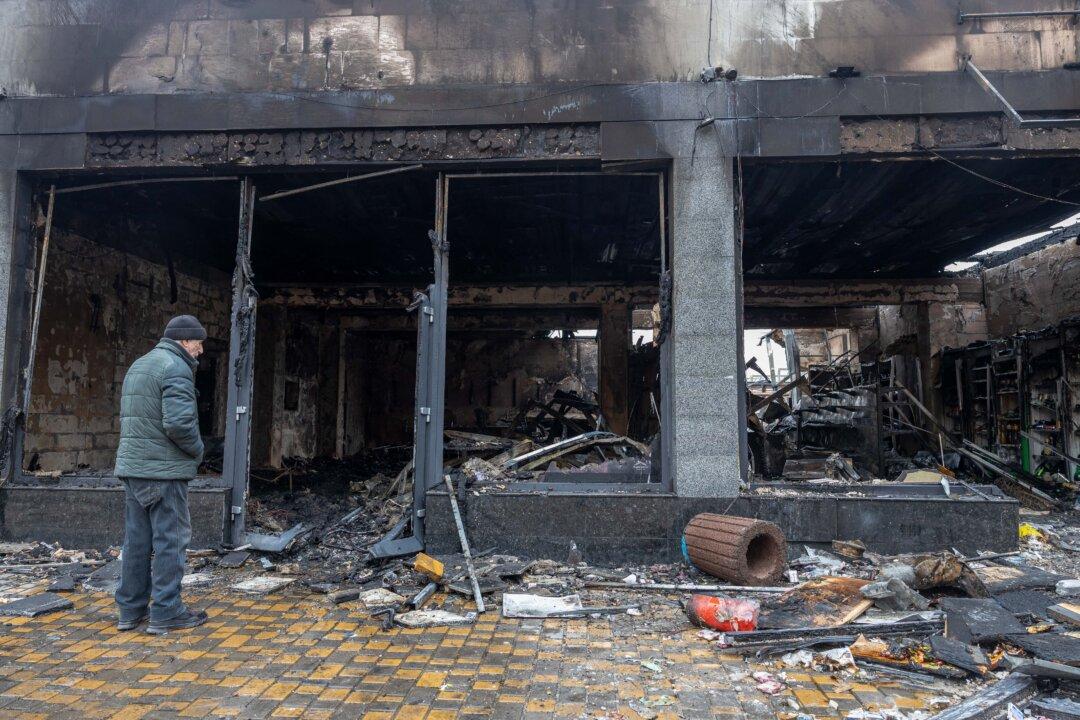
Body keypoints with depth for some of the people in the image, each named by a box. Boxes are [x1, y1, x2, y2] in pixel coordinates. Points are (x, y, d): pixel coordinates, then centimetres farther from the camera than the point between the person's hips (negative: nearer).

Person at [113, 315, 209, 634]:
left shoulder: (138, 365, 18)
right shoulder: (176, 368, -13)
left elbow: (129, 418, 21)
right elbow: (178, 422, -24)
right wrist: (197, 450, -7)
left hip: (132, 466, 9)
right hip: (165, 468, -9)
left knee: (137, 538, 14)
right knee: (171, 539, -1)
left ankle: (131, 609, 21)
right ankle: (165, 612, 5)